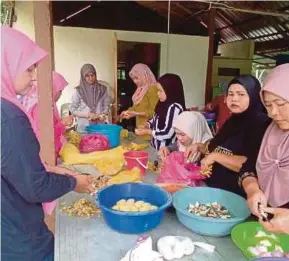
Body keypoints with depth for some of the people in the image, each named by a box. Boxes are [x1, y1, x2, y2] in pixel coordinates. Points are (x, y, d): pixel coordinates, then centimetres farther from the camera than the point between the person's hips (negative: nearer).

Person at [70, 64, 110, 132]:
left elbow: (106, 105, 9)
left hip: (100, 126, 2)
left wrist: (103, 115, -10)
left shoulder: (102, 89, 4)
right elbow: (73, 110, -1)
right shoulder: (78, 91, -2)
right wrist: (88, 115, -12)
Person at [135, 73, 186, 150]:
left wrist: (147, 132, -13)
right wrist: (146, 125, 0)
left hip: (166, 150, -8)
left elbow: (167, 133, -22)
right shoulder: (163, 104, 6)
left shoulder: (175, 108, -20)